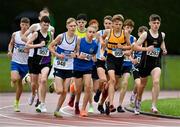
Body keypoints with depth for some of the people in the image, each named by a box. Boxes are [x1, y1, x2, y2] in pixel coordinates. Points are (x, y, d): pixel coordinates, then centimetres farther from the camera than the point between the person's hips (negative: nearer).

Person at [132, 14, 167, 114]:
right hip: (145, 61, -1)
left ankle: (154, 105, -22)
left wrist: (164, 50, 7)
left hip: (156, 62, 1)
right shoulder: (145, 35, -8)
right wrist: (146, 48, -24)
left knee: (156, 81, -22)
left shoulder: (162, 35, 4)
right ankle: (138, 101, 45)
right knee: (143, 83, 16)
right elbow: (135, 46, -9)